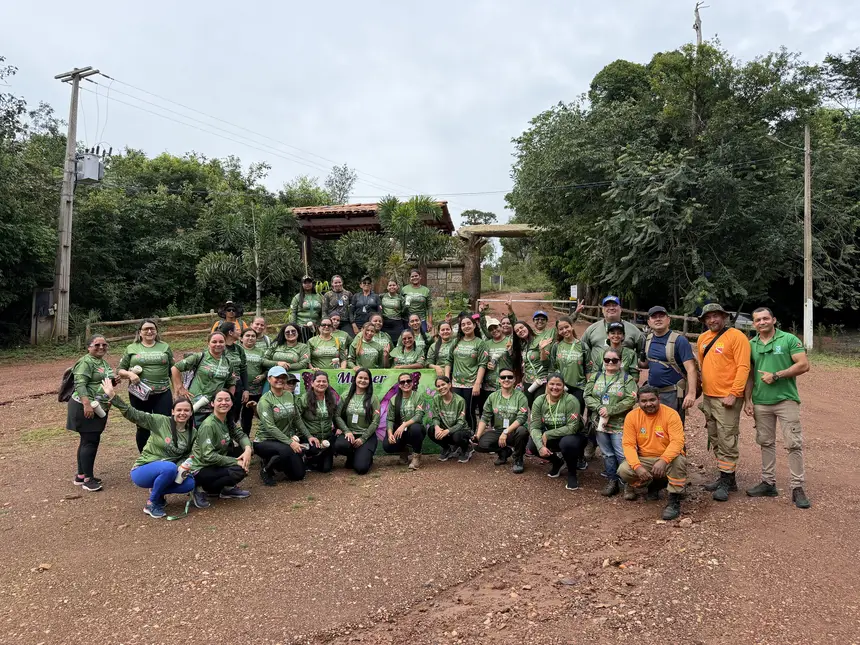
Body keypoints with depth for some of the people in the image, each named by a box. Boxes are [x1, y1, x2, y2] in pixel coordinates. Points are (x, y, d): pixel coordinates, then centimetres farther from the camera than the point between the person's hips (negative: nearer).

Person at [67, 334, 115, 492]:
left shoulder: (103, 362, 16)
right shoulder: (86, 362, -13)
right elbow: (80, 384, -22)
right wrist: (87, 405, -30)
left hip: (99, 408, 9)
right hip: (86, 408, -9)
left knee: (87, 441, 15)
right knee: (90, 441, -6)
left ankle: (81, 475, 25)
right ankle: (87, 479, 1)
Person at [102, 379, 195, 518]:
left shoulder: (192, 433, 3)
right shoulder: (161, 421, -11)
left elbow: (189, 456, 6)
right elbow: (134, 415, -17)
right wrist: (113, 396, -28)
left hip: (166, 473, 5)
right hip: (143, 470, -5)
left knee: (190, 483, -20)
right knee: (170, 468, -35)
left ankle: (157, 491, 5)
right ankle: (151, 503, -13)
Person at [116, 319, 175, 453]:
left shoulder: (165, 347, 9)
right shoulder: (131, 349, 7)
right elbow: (120, 370, 8)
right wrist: (129, 374, -13)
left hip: (163, 394, 0)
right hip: (140, 395, 0)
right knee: (143, 428, 10)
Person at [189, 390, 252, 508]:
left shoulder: (227, 421, 3)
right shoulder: (208, 426, -23)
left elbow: (241, 435, 1)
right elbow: (208, 456, -26)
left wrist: (248, 448, -22)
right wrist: (236, 462, -23)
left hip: (216, 464, 8)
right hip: (200, 470, -8)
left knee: (244, 450, -1)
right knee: (240, 470, -25)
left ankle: (227, 488, 8)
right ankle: (202, 490, -7)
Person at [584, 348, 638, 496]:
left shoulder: (627, 379, -1)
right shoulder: (595, 377, 11)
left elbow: (630, 400, -12)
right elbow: (587, 396, 4)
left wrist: (610, 410, -18)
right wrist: (599, 408, -14)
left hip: (619, 425, -4)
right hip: (600, 423, 4)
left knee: (622, 455, -5)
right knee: (607, 454, 11)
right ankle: (612, 481, 22)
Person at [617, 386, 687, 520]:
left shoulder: (671, 414, -13)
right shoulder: (632, 416, -6)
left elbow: (677, 441, -22)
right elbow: (628, 444, -9)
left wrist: (663, 460, -39)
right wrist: (637, 466, -25)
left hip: (667, 459, -3)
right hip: (644, 460, 3)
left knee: (678, 461, -36)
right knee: (623, 470, -23)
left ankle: (674, 501, -16)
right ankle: (653, 484, 10)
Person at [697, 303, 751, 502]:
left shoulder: (736, 336, -9)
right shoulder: (702, 338, 12)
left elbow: (743, 367, -15)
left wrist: (733, 393, -20)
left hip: (727, 398, -8)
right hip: (708, 397, 8)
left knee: (727, 441, -3)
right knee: (715, 439, 14)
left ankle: (726, 482, 6)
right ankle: (726, 477, 26)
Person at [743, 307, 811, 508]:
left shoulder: (789, 339, -3)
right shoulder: (751, 345, 8)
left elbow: (804, 365, -11)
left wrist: (776, 375, -15)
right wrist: (747, 400, 5)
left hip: (786, 399, -4)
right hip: (761, 402, 4)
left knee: (794, 443, -3)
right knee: (766, 443, 12)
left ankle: (797, 488, 3)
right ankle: (768, 482, 22)